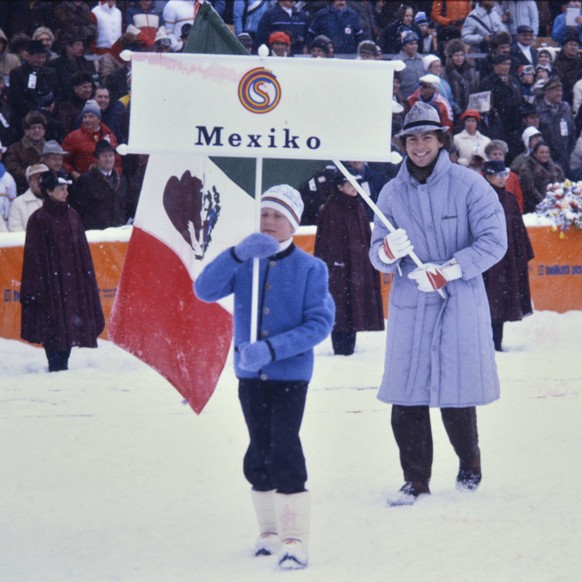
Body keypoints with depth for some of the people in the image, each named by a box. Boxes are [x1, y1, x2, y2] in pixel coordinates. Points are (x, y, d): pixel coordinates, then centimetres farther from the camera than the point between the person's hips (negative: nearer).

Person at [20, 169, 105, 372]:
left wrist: (88, 278, 13)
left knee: (71, 324, 5)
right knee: (54, 325, -7)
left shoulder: (72, 216, 12)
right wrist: (35, 289, -14)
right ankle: (56, 365, -3)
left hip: (73, 281, 6)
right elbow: (34, 255, -9)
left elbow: (83, 249, 17)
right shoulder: (39, 220, -6)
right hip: (50, 282, -6)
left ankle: (63, 364, 11)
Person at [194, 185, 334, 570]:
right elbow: (205, 290, -12)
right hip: (250, 375, 4)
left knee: (283, 452, -13)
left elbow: (320, 322, -13)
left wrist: (272, 348, -24)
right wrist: (238, 254, -28)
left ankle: (295, 539, -7)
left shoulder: (310, 268, -6)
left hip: (291, 375, -4)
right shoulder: (245, 263, 2)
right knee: (259, 455, 12)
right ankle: (270, 530, 27)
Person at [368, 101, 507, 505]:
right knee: (406, 399, -1)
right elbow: (379, 257, 9)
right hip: (409, 306, 3)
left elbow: (494, 241, -7)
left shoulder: (469, 185, -3)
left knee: (457, 397, 2)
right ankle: (416, 479, 10)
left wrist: (447, 270, -15)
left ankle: (470, 464, 26)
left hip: (461, 304, -3)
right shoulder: (392, 194, 8)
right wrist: (388, 252, -16)